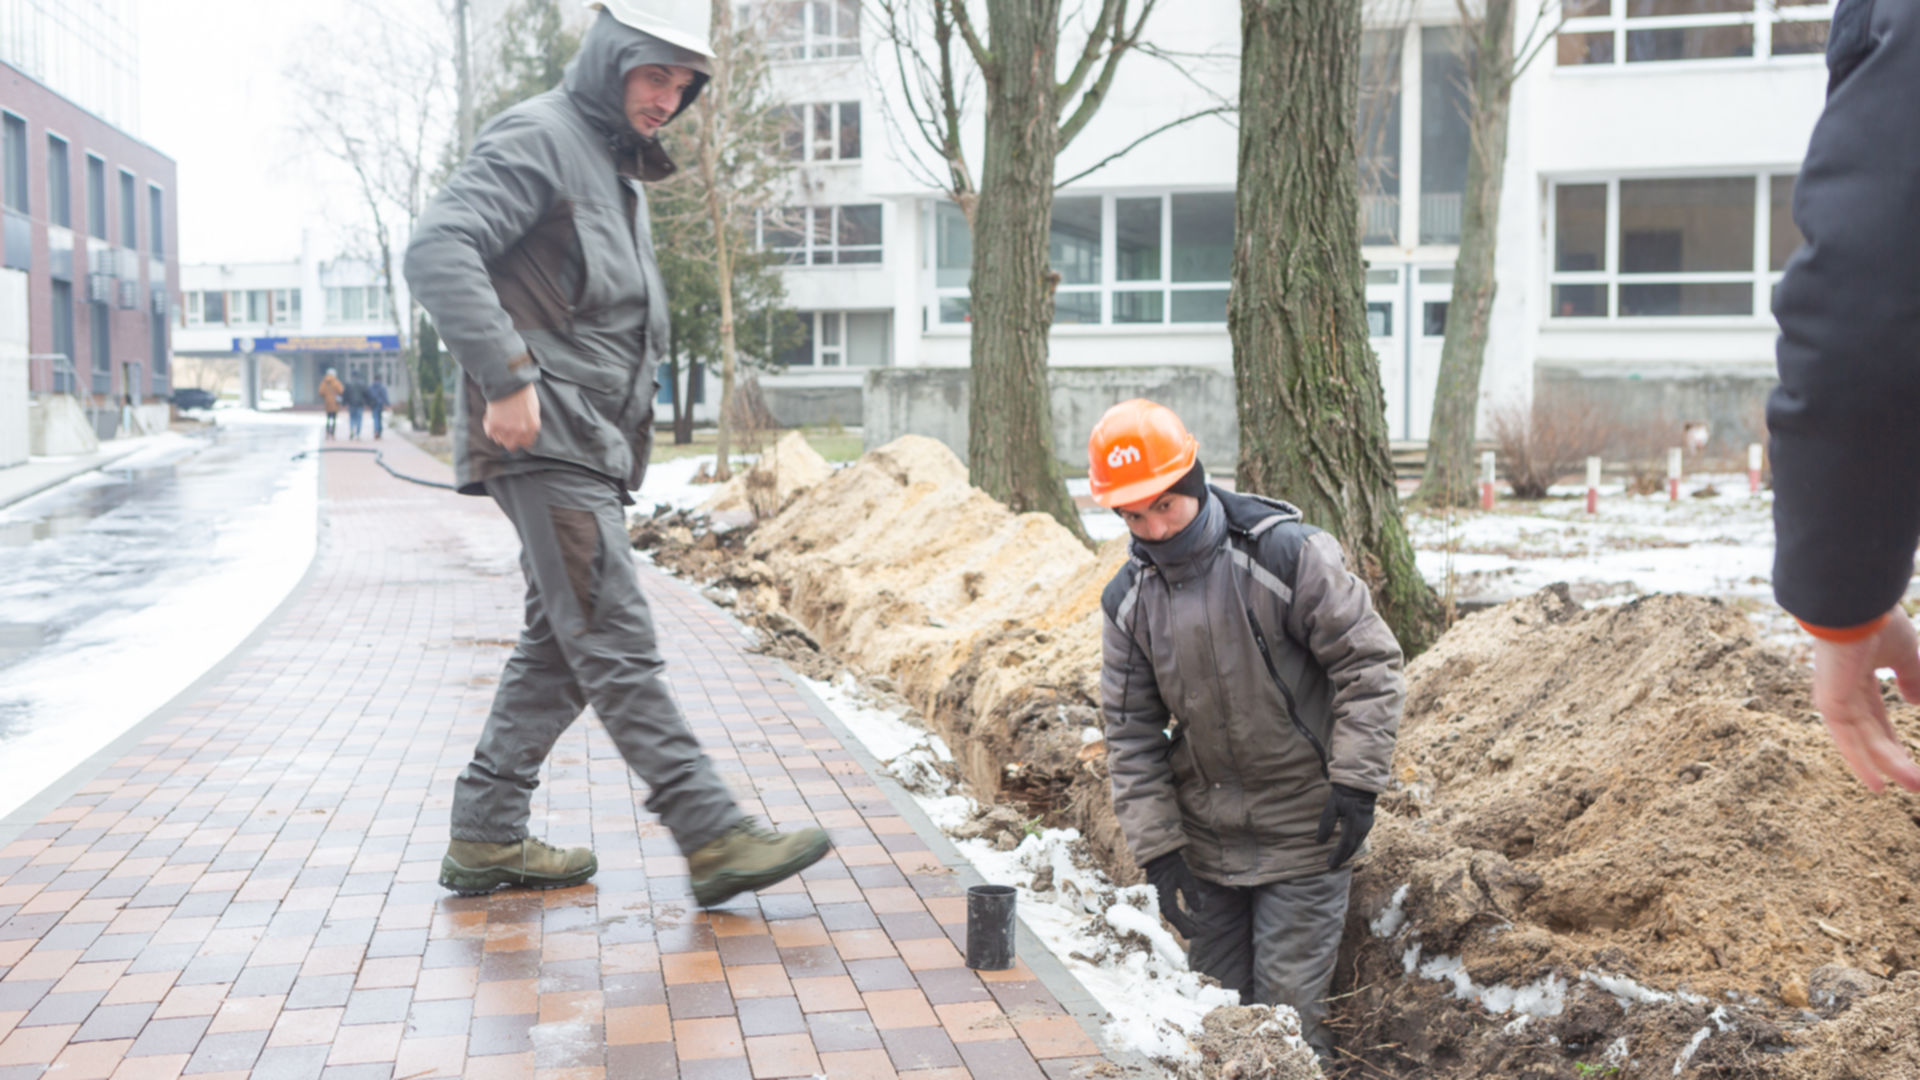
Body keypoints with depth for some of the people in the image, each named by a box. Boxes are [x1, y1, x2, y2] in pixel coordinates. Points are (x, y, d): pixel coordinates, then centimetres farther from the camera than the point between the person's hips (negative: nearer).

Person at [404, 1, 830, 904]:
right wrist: (507, 378, -26)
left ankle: (486, 838, 19)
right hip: (543, 442, -10)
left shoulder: (618, 169, 23)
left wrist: (627, 437, 16)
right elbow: (436, 252, -20)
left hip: (591, 449, 10)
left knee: (559, 648, 12)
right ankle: (714, 839, -11)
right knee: (619, 648, -10)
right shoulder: (537, 138, -7)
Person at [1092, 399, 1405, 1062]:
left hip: (1302, 834, -5)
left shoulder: (1286, 554, -16)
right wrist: (1156, 850, -2)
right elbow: (1132, 734, 3)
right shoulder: (1128, 601, -1)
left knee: (1285, 1010, -3)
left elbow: (1368, 663, -11)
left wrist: (1357, 782, -16)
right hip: (1207, 839, 5)